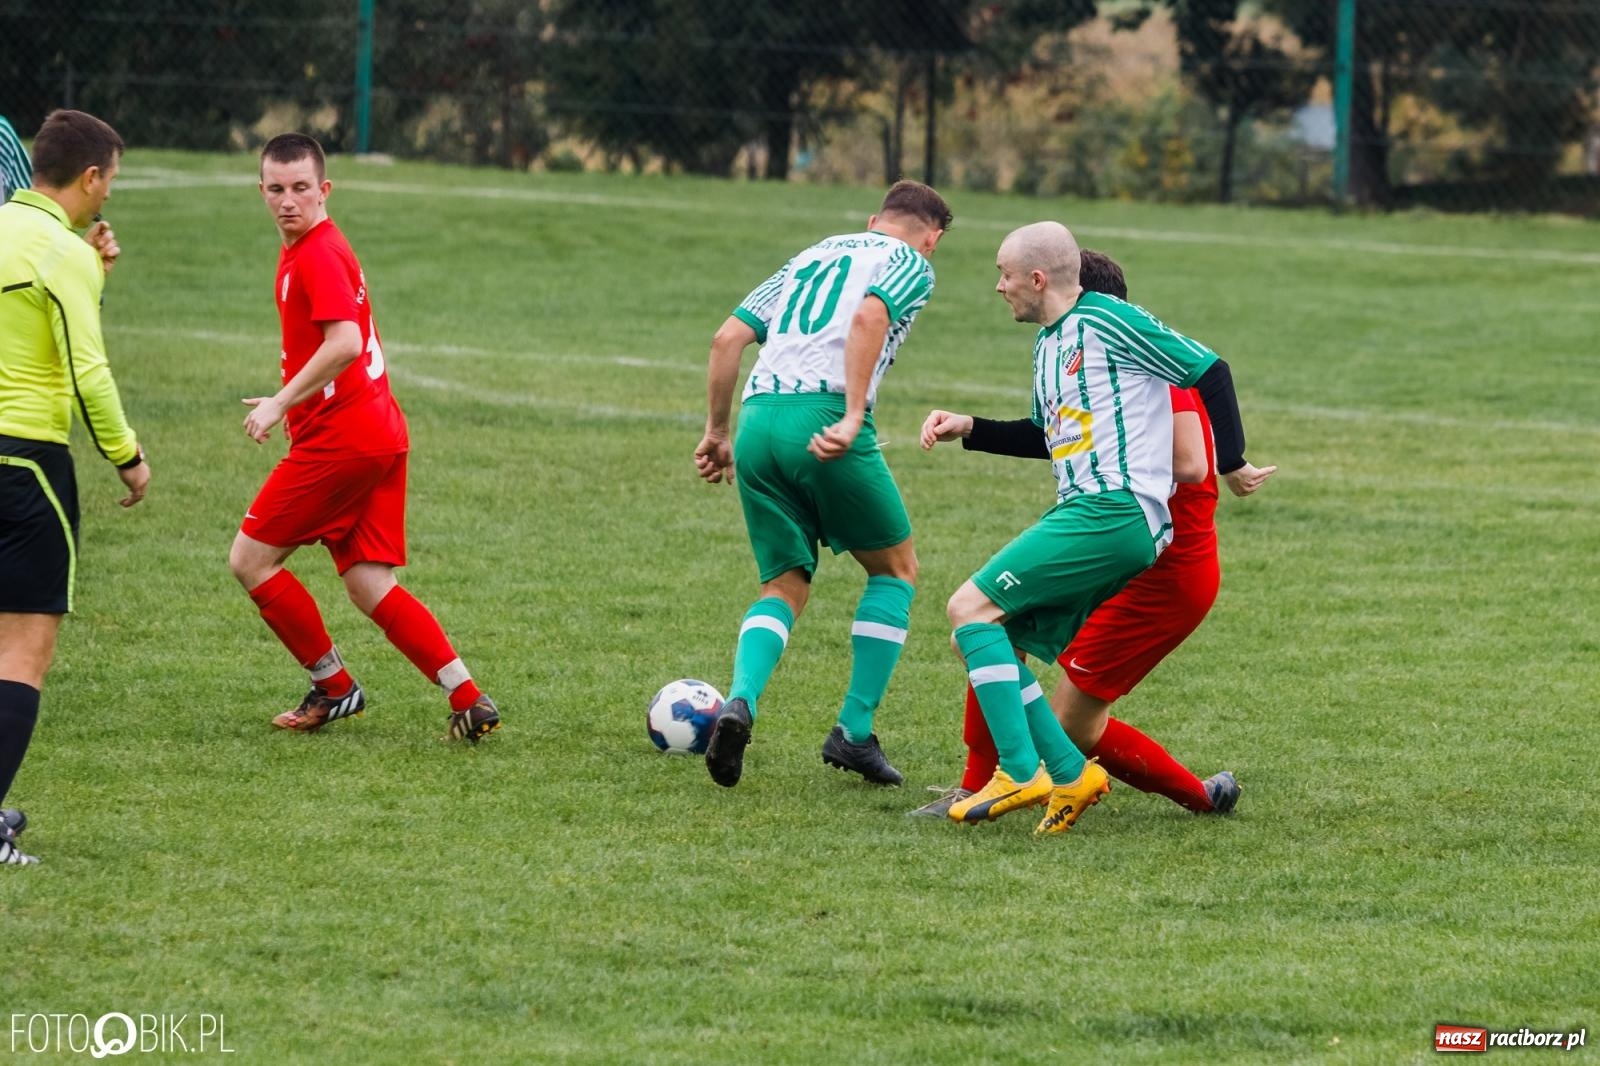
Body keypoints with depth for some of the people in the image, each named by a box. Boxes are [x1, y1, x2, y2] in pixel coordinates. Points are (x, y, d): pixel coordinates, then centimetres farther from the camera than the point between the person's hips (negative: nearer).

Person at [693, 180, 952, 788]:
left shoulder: (812, 256, 29)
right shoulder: (910, 265, 11)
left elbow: (728, 338, 21)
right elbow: (869, 317, -12)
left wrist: (716, 432, 27)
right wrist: (852, 418, -19)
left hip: (758, 419, 6)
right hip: (821, 414, -5)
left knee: (785, 586, 14)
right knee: (896, 569, 15)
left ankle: (739, 703, -15)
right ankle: (854, 733, 9)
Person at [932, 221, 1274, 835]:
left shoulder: (1106, 322, -9)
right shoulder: (1048, 343, 20)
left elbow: (1210, 372, -6)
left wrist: (1232, 465, 0)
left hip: (1115, 512, -10)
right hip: (1082, 515, 10)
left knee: (970, 608, -17)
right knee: (982, 642, 5)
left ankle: (1022, 773, -20)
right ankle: (1070, 774, 1)